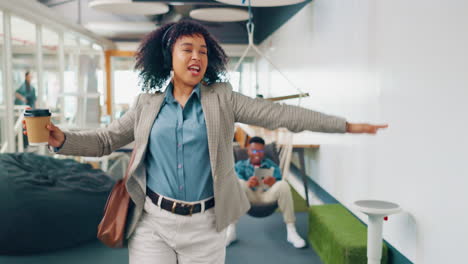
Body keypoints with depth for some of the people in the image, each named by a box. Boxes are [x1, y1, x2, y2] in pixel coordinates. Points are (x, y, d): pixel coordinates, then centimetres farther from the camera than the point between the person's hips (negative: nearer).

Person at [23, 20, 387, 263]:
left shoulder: (223, 99, -1)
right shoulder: (148, 104, 5)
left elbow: (279, 114, -6)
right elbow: (105, 140, 8)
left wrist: (344, 126, -10)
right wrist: (61, 139, -9)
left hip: (205, 225, 0)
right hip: (153, 223, 1)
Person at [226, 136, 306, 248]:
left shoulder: (271, 164, 21)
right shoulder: (240, 165, 17)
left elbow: (279, 182, 4)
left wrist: (274, 183, -23)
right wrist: (247, 184, -28)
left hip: (268, 194, 1)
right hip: (250, 196, -1)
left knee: (283, 184, -29)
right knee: (238, 183, -32)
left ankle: (291, 231, -29)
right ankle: (231, 230, -33)